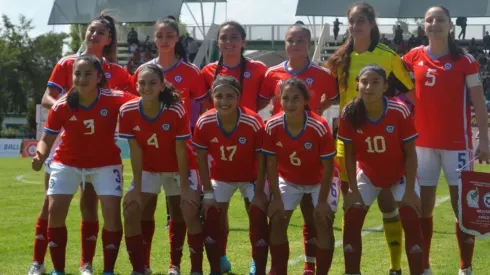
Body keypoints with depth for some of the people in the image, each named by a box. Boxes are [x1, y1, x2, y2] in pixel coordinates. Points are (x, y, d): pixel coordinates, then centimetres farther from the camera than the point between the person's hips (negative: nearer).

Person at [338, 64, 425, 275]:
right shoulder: (349, 114, -22)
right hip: (367, 174, 2)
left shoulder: (400, 112, -28)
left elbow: (410, 153, -17)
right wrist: (353, 190, -14)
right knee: (351, 219, -10)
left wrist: (410, 190, -20)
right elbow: (349, 154, -11)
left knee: (411, 220, -16)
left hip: (400, 174, -2)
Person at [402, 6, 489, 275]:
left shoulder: (465, 60, -3)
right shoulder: (414, 57, 3)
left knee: (464, 206, 0)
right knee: (423, 206, 8)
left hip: (457, 143, -2)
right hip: (423, 143, 3)